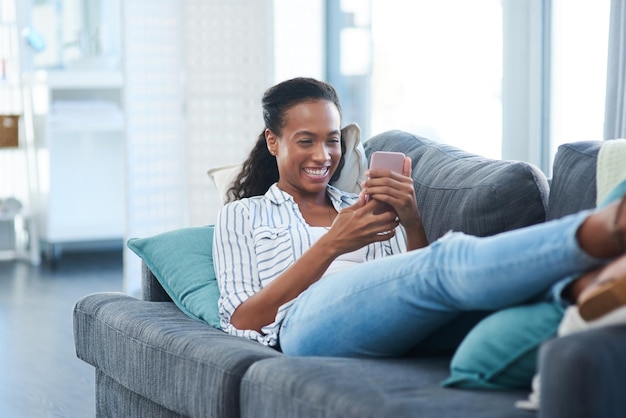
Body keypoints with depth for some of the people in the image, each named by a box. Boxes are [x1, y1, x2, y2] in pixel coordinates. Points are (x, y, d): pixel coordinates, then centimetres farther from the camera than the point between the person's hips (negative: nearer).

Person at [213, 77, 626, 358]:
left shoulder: (368, 206, 32)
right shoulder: (242, 216, 24)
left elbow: (416, 287, 19)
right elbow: (243, 322, 6)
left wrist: (412, 222, -1)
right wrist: (332, 245, -3)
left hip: (397, 328, 4)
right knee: (447, 264, -34)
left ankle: (591, 285, -63)